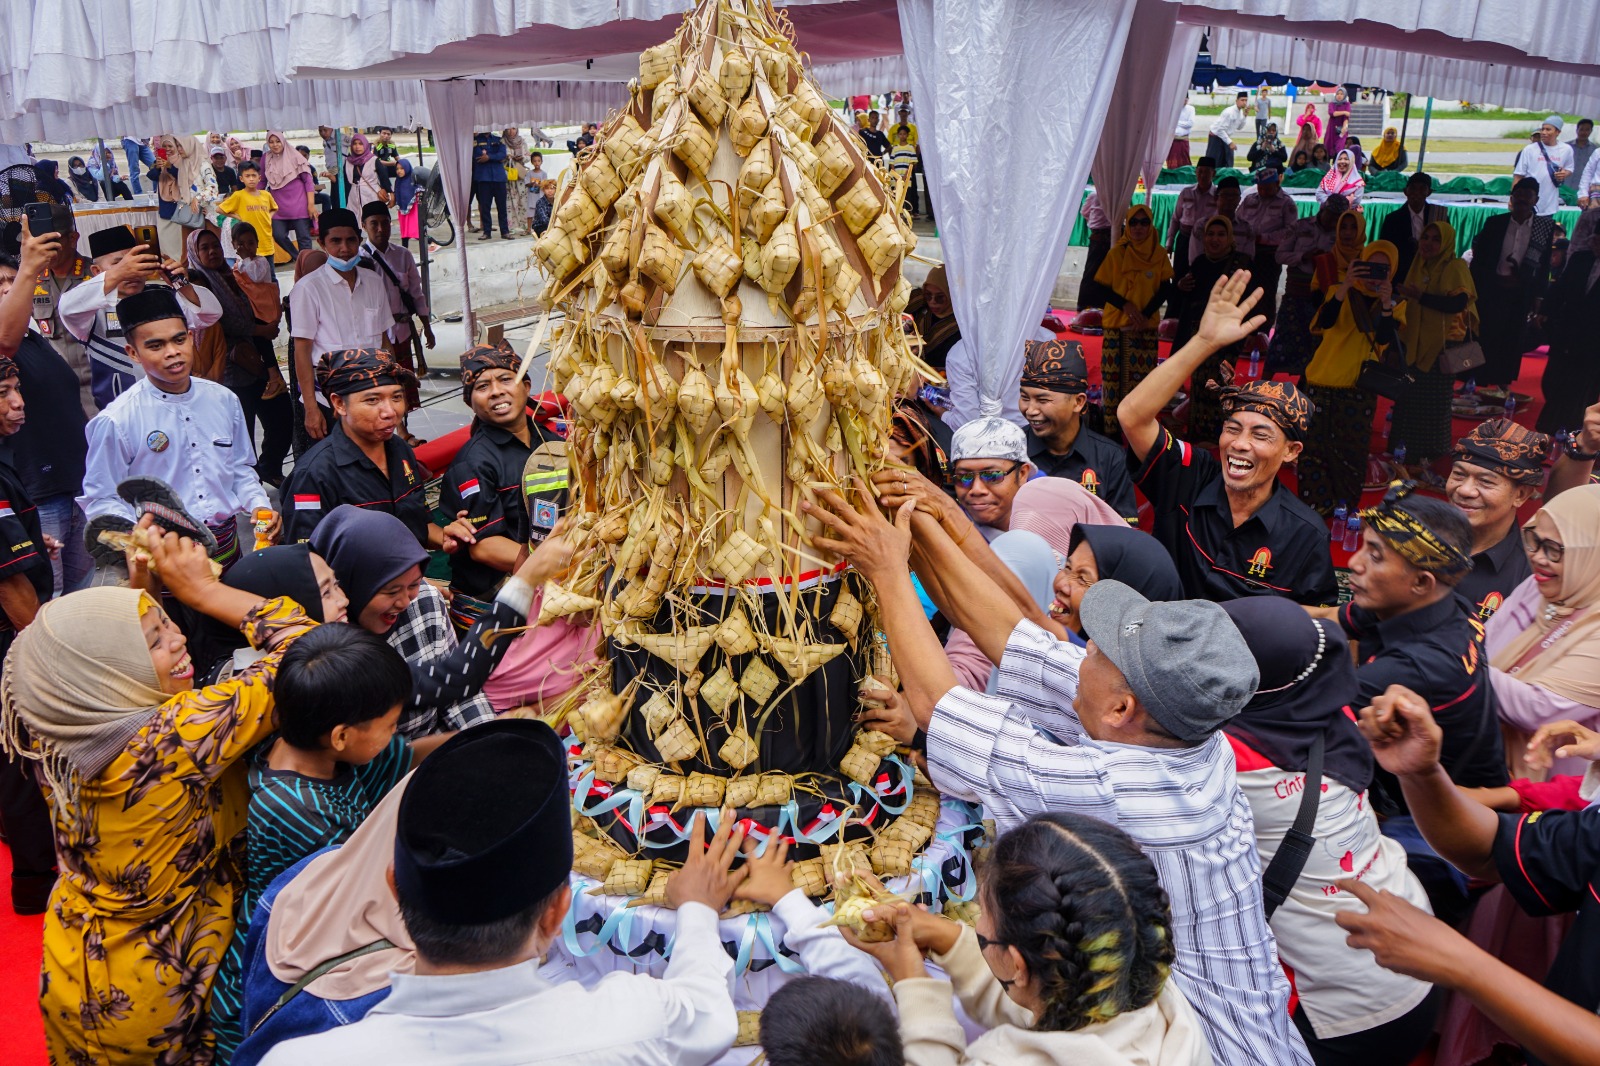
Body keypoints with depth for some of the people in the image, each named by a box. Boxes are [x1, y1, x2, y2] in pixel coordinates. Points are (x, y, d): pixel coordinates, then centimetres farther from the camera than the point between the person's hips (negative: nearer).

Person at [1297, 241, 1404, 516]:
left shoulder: (1396, 304, 6)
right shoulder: (1341, 293, 2)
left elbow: (1386, 341, -12)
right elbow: (1323, 323, -18)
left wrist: (1386, 304, -25)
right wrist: (1344, 287, -30)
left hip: (1360, 389, 1)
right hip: (1323, 382, -1)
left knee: (1351, 449, 4)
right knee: (1315, 443, -2)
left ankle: (1346, 504, 17)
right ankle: (1317, 504, 8)